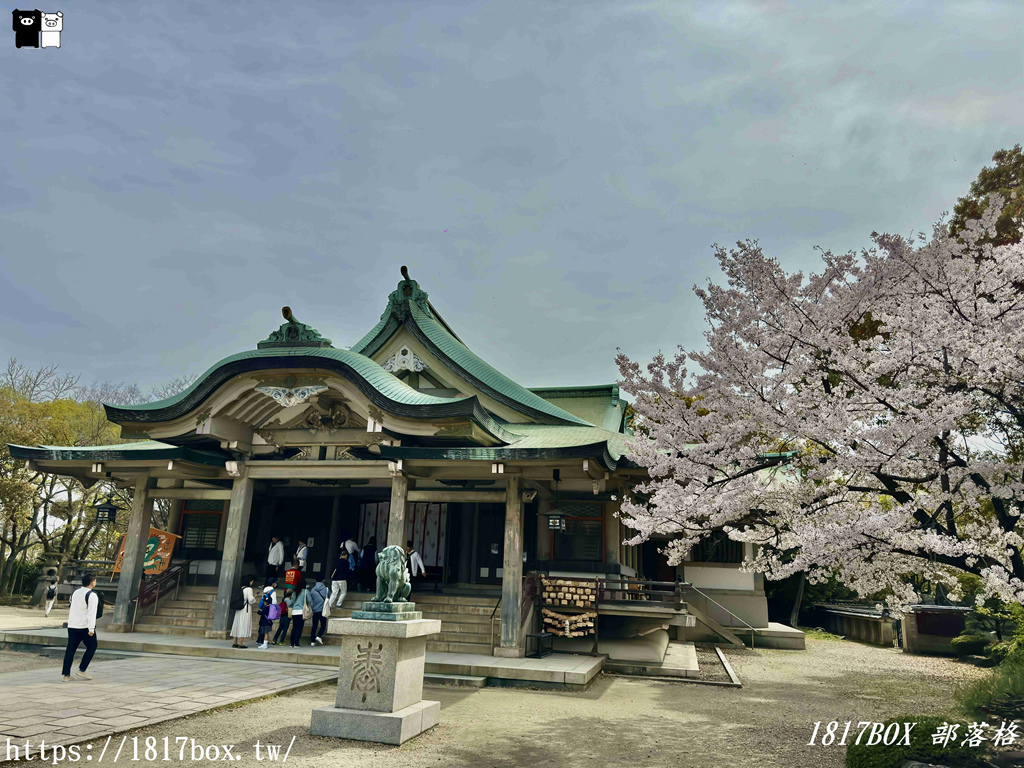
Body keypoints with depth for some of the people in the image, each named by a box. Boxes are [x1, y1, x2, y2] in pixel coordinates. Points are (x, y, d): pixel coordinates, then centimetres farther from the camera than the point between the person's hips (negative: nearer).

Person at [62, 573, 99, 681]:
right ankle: (81, 670, 5)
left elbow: (72, 609, 21)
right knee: (92, 647, 9)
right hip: (84, 627, -7)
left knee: (71, 649, 10)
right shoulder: (92, 596, -14)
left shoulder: (75, 592, 11)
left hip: (72, 626, 7)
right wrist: (91, 629, -19)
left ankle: (66, 674, 8)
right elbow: (91, 613, -20)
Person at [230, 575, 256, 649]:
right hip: (246, 609, -7)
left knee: (237, 625, 9)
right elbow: (250, 600, -14)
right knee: (244, 625, -3)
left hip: (239, 609, 7)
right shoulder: (249, 589, -10)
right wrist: (254, 598, 6)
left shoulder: (240, 589, 10)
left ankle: (234, 643, 12)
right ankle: (240, 643, -5)